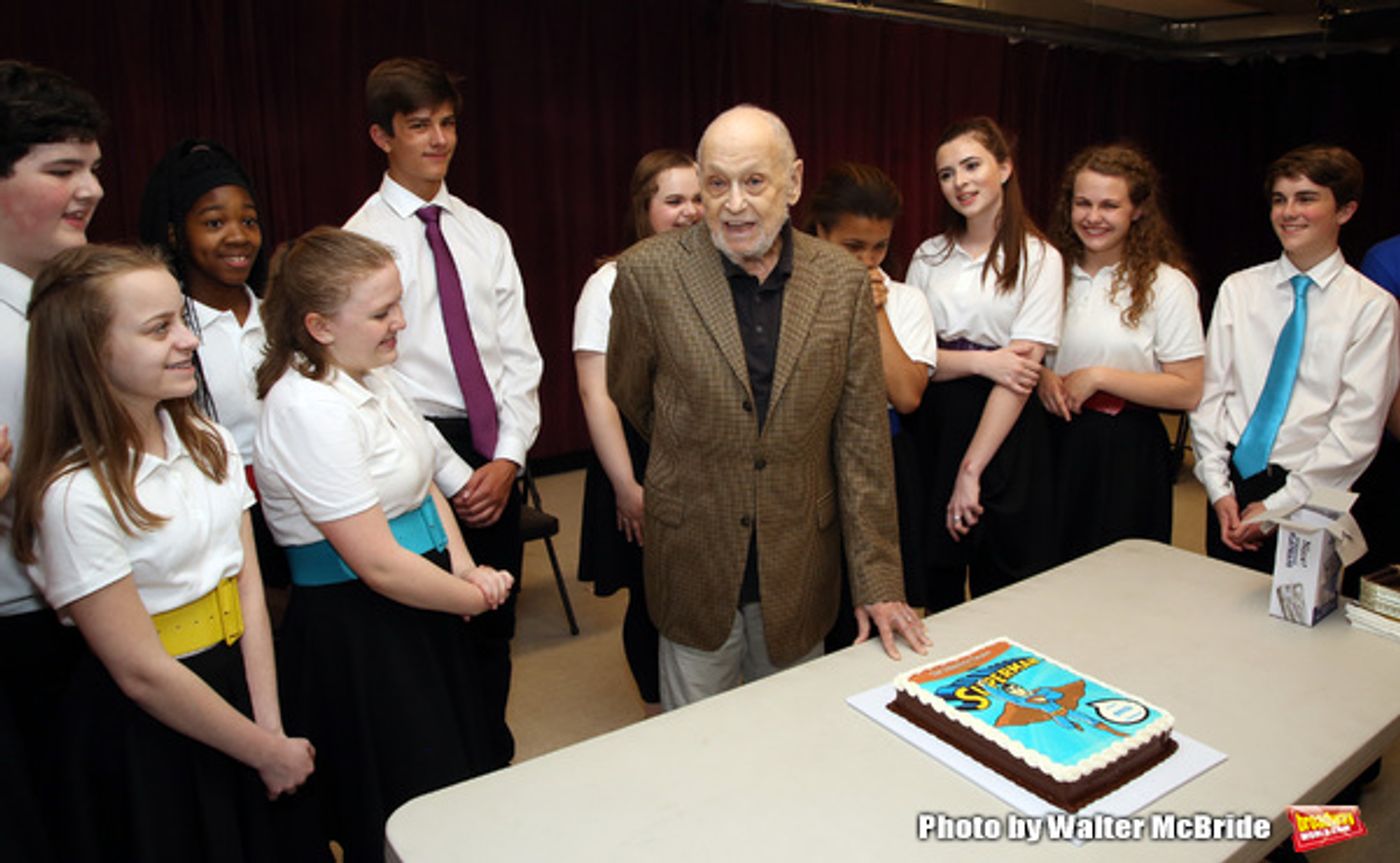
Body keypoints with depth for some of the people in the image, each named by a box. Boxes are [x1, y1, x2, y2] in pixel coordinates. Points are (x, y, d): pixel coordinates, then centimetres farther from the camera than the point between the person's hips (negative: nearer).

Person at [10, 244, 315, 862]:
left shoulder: (208, 443, -1)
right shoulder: (76, 494, -21)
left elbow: (249, 586, -2)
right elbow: (141, 673, -18)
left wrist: (272, 727, -7)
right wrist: (268, 752, -11)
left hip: (236, 683, 6)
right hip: (142, 738, -6)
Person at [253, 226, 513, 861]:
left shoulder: (372, 379, 4)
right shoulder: (309, 410, -24)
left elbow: (425, 479, 13)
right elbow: (379, 563, -24)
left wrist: (464, 565, -3)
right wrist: (472, 598, -10)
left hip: (417, 612, 9)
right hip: (356, 635, -9)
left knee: (457, 795, 21)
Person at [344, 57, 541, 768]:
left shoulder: (485, 235, 11)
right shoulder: (362, 238, -4)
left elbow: (519, 354, 7)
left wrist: (508, 456, -5)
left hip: (495, 451, 5)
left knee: (494, 623, 14)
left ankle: (494, 763, 33)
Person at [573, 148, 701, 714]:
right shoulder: (612, 284, -6)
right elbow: (597, 395, -9)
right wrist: (626, 487, -11)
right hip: (644, 463, -3)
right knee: (652, 600, 10)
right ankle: (660, 722, 34)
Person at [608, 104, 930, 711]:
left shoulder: (843, 283, -5)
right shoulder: (648, 273, -10)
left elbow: (862, 440, -3)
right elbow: (628, 399, 5)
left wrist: (877, 582, -4)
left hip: (800, 573, 2)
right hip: (696, 566, -1)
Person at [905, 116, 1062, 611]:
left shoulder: (1037, 257, -3)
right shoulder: (929, 256, 8)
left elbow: (1023, 366, -12)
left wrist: (972, 469, -17)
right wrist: (980, 361, -17)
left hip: (1005, 434, -3)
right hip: (934, 426, 3)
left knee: (1002, 591, 8)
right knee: (937, 589, 11)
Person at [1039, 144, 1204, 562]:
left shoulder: (1165, 285, -6)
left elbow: (1188, 391, -10)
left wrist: (1099, 377, -16)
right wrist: (1041, 377, -5)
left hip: (1127, 452, -4)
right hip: (1057, 443, 4)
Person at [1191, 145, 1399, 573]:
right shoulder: (1238, 289, 5)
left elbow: (1358, 428, -9)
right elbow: (1210, 391, 2)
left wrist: (1279, 505, -14)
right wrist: (1219, 488, -6)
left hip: (1311, 496, -3)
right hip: (1232, 485, 3)